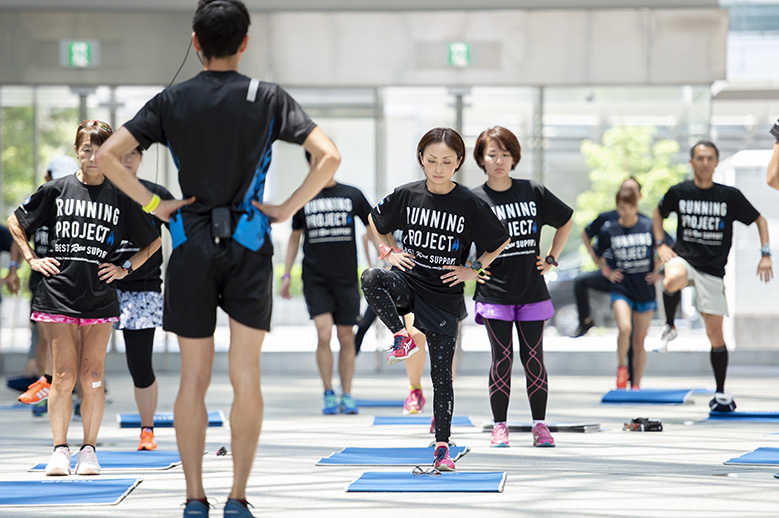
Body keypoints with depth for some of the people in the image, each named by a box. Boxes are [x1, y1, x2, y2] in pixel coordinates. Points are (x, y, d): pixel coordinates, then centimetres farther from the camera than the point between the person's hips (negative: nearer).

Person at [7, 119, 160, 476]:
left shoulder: (120, 198, 5)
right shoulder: (56, 190, 3)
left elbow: (153, 242, 16)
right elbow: (16, 222, 15)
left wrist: (126, 268, 6)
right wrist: (32, 259, 6)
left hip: (100, 298, 1)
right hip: (58, 295, -1)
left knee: (92, 377, -1)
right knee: (64, 376, -4)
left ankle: (88, 450, 9)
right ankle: (60, 450, 4)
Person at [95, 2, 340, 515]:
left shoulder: (172, 101, 2)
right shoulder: (268, 98, -1)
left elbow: (107, 155, -4)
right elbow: (329, 156, -9)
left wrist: (153, 203, 1)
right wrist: (288, 207, -2)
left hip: (191, 245, 1)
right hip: (249, 245, -1)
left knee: (194, 378, 6)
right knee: (246, 376, 2)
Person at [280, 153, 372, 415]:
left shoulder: (352, 195, 5)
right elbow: (295, 237, 16)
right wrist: (286, 274, 12)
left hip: (346, 278, 1)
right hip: (315, 278, -1)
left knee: (346, 339, 3)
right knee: (324, 333, -14)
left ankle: (347, 395, 13)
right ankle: (328, 394, -2)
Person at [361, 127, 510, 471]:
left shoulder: (470, 205, -8)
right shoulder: (406, 196, -3)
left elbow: (501, 242, 6)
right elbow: (376, 221, 16)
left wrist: (473, 271, -2)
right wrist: (389, 253, 3)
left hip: (444, 295, -1)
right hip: (408, 280, 1)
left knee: (442, 375, 1)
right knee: (371, 279, -34)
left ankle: (442, 448, 10)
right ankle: (402, 338, -14)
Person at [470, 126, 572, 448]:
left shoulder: (534, 193, 3)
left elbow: (566, 222, 18)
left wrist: (552, 258, 11)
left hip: (532, 291, 2)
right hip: (494, 292, -2)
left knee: (534, 359, 2)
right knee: (502, 359, -4)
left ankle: (540, 425, 12)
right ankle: (499, 427, 5)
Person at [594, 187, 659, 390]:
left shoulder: (649, 227, -4)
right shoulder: (608, 231, -2)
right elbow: (599, 255, 16)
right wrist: (607, 272, 4)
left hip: (645, 290, 1)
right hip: (621, 289, -1)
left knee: (639, 341, 6)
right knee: (624, 328, -26)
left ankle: (636, 385, 15)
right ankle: (621, 366, -1)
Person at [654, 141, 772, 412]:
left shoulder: (730, 195, -3)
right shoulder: (679, 192, 0)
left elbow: (759, 220, 8)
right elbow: (658, 214, 19)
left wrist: (765, 255, -2)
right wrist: (660, 245, 5)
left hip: (712, 270, 0)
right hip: (683, 258, 0)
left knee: (715, 334, 1)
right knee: (672, 281, -39)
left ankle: (721, 394, 17)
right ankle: (669, 326, -10)